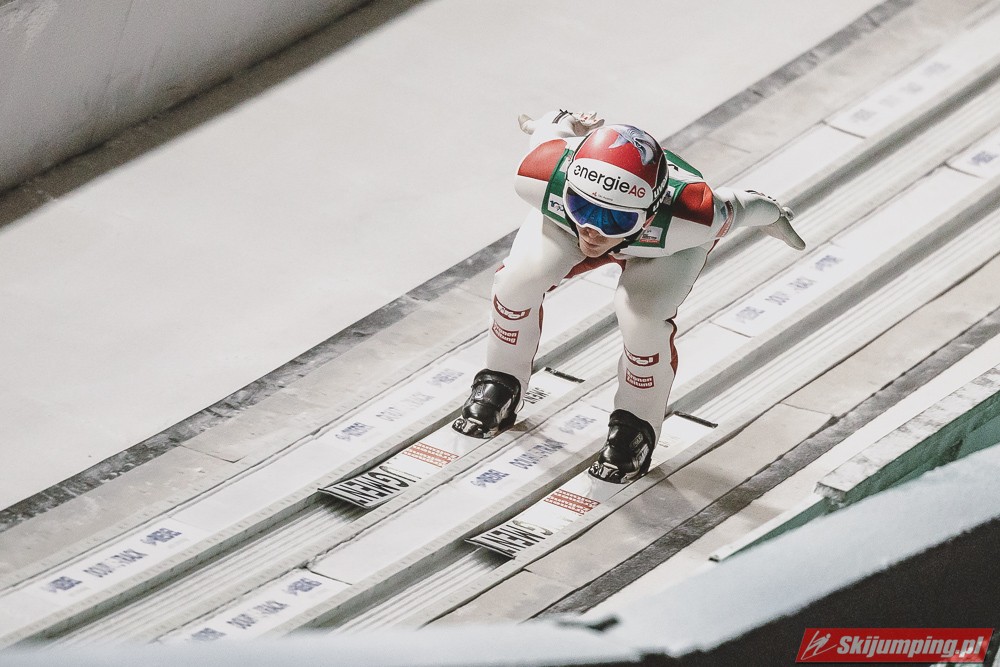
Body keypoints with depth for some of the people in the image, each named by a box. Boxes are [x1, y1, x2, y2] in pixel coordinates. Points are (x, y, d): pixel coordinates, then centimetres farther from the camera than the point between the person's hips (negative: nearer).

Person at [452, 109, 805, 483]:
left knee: (642, 316, -26)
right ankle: (500, 388, 13)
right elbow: (546, 134, -17)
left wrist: (770, 214, -1)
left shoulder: (690, 217, -47)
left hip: (665, 237, -2)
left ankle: (636, 427, 4)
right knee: (519, 278, -17)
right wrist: (564, 124, 6)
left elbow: (732, 211, -23)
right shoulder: (540, 177, -42)